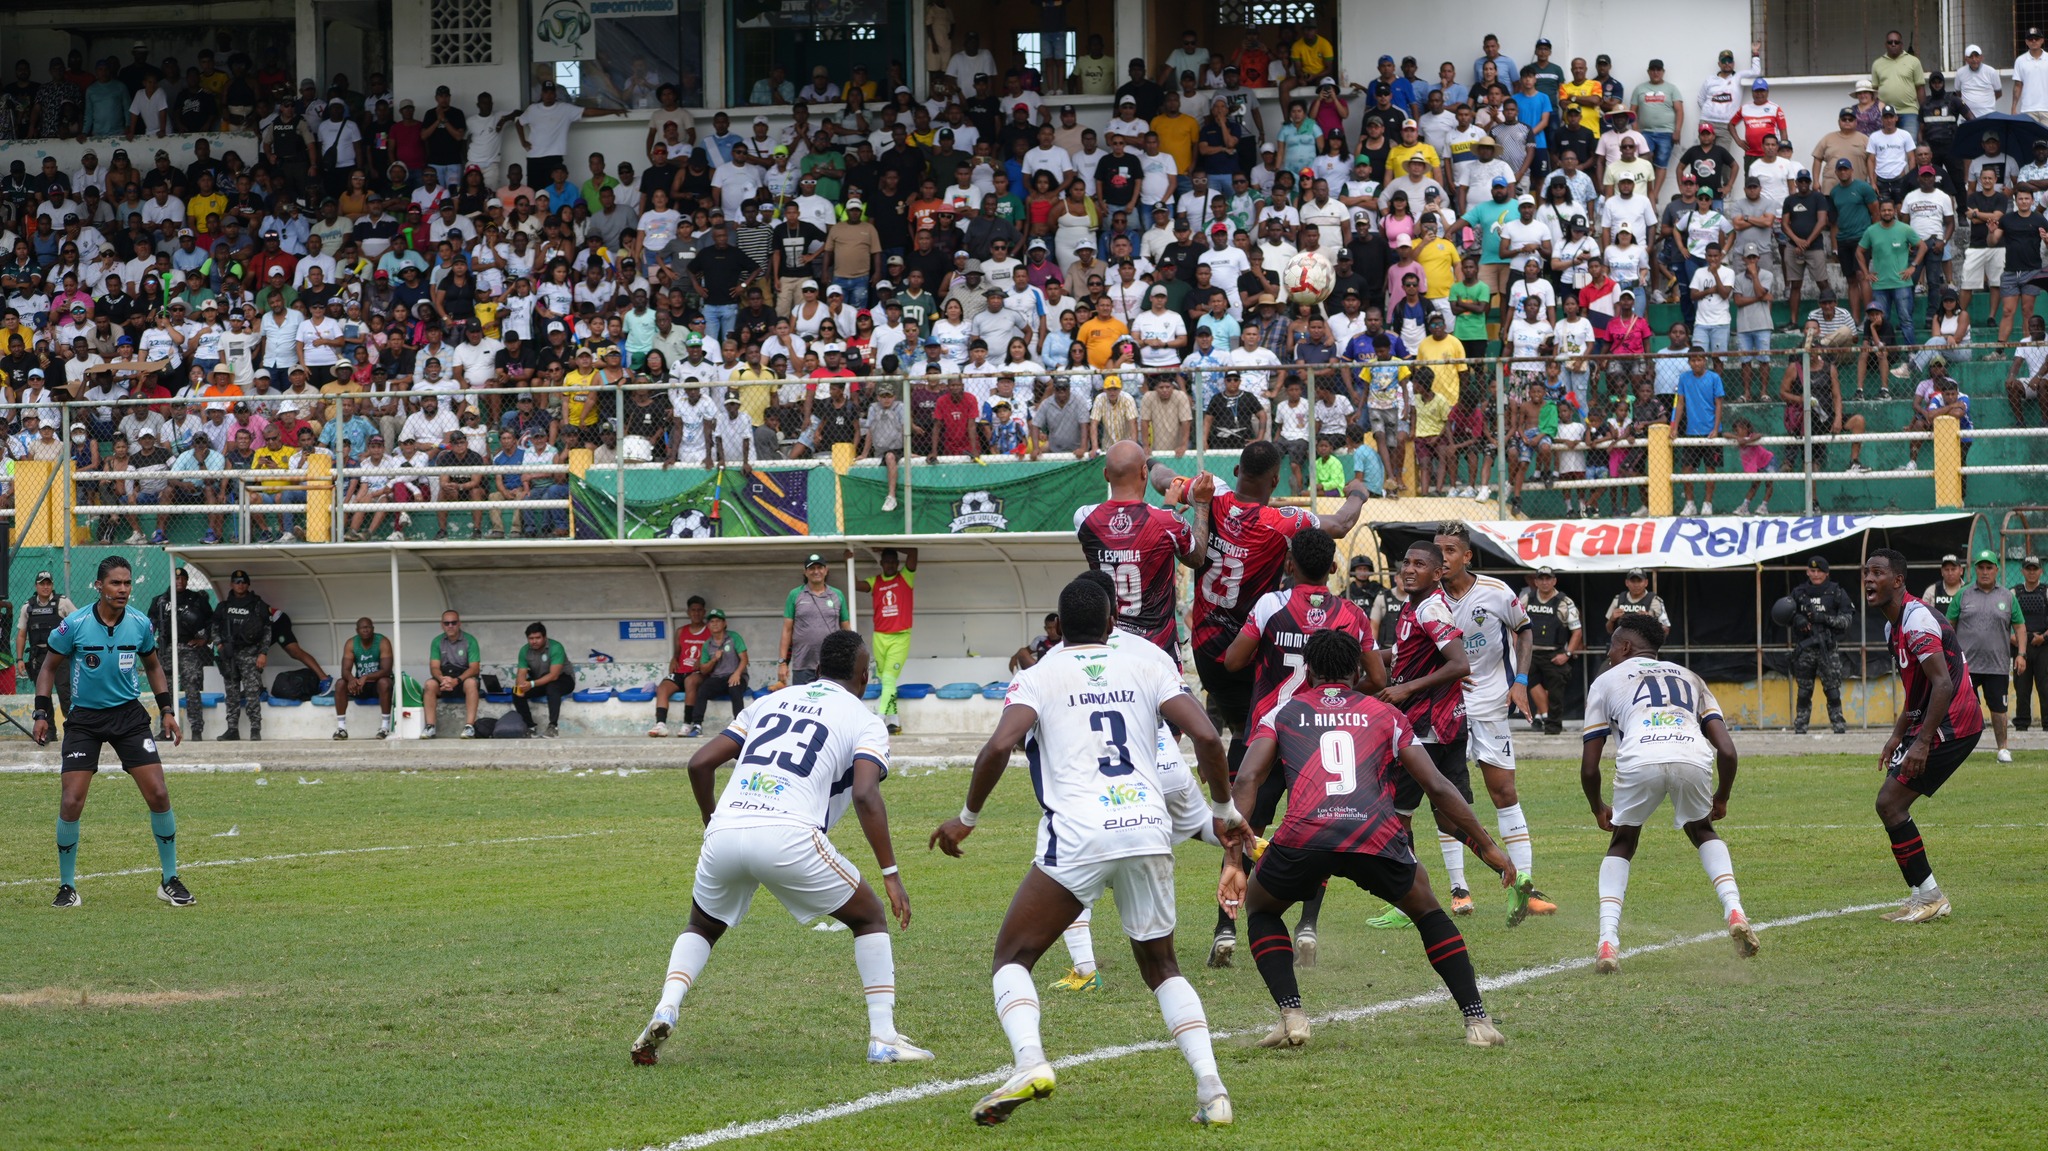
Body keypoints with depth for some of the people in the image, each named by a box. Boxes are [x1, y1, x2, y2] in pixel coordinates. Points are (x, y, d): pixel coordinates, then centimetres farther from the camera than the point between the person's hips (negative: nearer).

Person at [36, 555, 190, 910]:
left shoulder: (140, 624, -4)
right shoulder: (74, 625, -12)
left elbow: (153, 665, 14)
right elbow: (50, 668, 2)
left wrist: (167, 710, 8)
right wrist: (41, 713, -7)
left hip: (128, 716, 2)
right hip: (84, 718, -2)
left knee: (158, 795, -8)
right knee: (71, 803, -11)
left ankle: (169, 881, 6)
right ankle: (67, 887, 4)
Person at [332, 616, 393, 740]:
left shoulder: (383, 642, -15)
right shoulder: (351, 644, -6)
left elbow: (386, 670, -23)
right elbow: (345, 670, -13)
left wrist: (366, 677, -39)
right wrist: (351, 679, -38)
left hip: (377, 682, -3)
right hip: (360, 684, 3)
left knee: (384, 682, -37)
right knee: (340, 683, -24)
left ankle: (385, 726, -32)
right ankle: (341, 727, -23)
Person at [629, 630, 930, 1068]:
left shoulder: (771, 701, 27)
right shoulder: (863, 721, 13)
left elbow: (700, 763, 21)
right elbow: (865, 795, -5)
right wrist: (891, 874, -3)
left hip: (725, 832, 4)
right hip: (789, 835, -4)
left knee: (702, 928, 30)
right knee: (869, 918, 17)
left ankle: (665, 1011, 4)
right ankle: (884, 1038, 7)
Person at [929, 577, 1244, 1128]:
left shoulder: (1039, 675, 9)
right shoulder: (1147, 663, 15)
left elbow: (999, 747, -7)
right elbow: (1206, 736, 4)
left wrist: (967, 818, 8)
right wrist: (1225, 810, 18)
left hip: (1077, 835, -3)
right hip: (1148, 828, 3)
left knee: (1013, 957, 12)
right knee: (1160, 964, 22)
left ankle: (1029, 1061, -17)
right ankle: (1210, 1087, 4)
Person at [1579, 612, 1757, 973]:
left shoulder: (1607, 681, 29)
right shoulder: (1690, 678, 36)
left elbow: (1589, 768, 25)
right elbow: (1727, 751, 23)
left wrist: (1598, 809, 44)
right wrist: (1721, 798, 41)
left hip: (1640, 761, -2)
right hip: (1693, 758, 2)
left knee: (1622, 843, 25)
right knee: (1701, 831, 32)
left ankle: (1608, 941, 9)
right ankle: (1734, 910, 11)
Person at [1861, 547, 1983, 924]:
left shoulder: (1916, 620, -17)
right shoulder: (1893, 627, 17)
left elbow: (1942, 684, -24)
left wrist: (1922, 742, -26)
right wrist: (1897, 736, 24)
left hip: (1950, 725, -10)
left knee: (1890, 803, -12)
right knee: (1889, 804, 12)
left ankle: (1928, 895, -6)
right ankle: (1924, 896, 15)